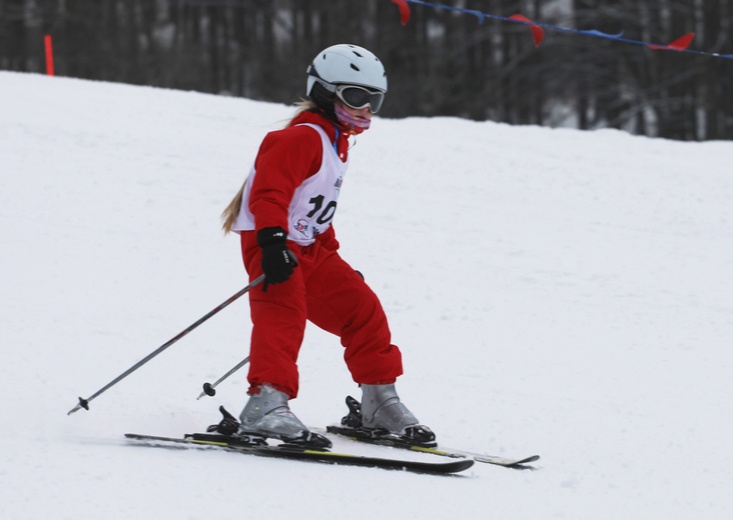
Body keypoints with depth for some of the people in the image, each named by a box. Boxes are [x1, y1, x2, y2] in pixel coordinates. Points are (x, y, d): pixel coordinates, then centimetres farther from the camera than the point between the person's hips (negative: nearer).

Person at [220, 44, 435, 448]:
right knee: (284, 314, -27)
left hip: (309, 249, 10)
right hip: (272, 245, -10)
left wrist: (333, 255, 29)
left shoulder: (335, 143, 19)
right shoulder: (302, 138, -13)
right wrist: (273, 240, -37)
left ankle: (380, 406, 16)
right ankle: (265, 406, -41)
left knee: (361, 309, 8)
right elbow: (269, 191, -25)